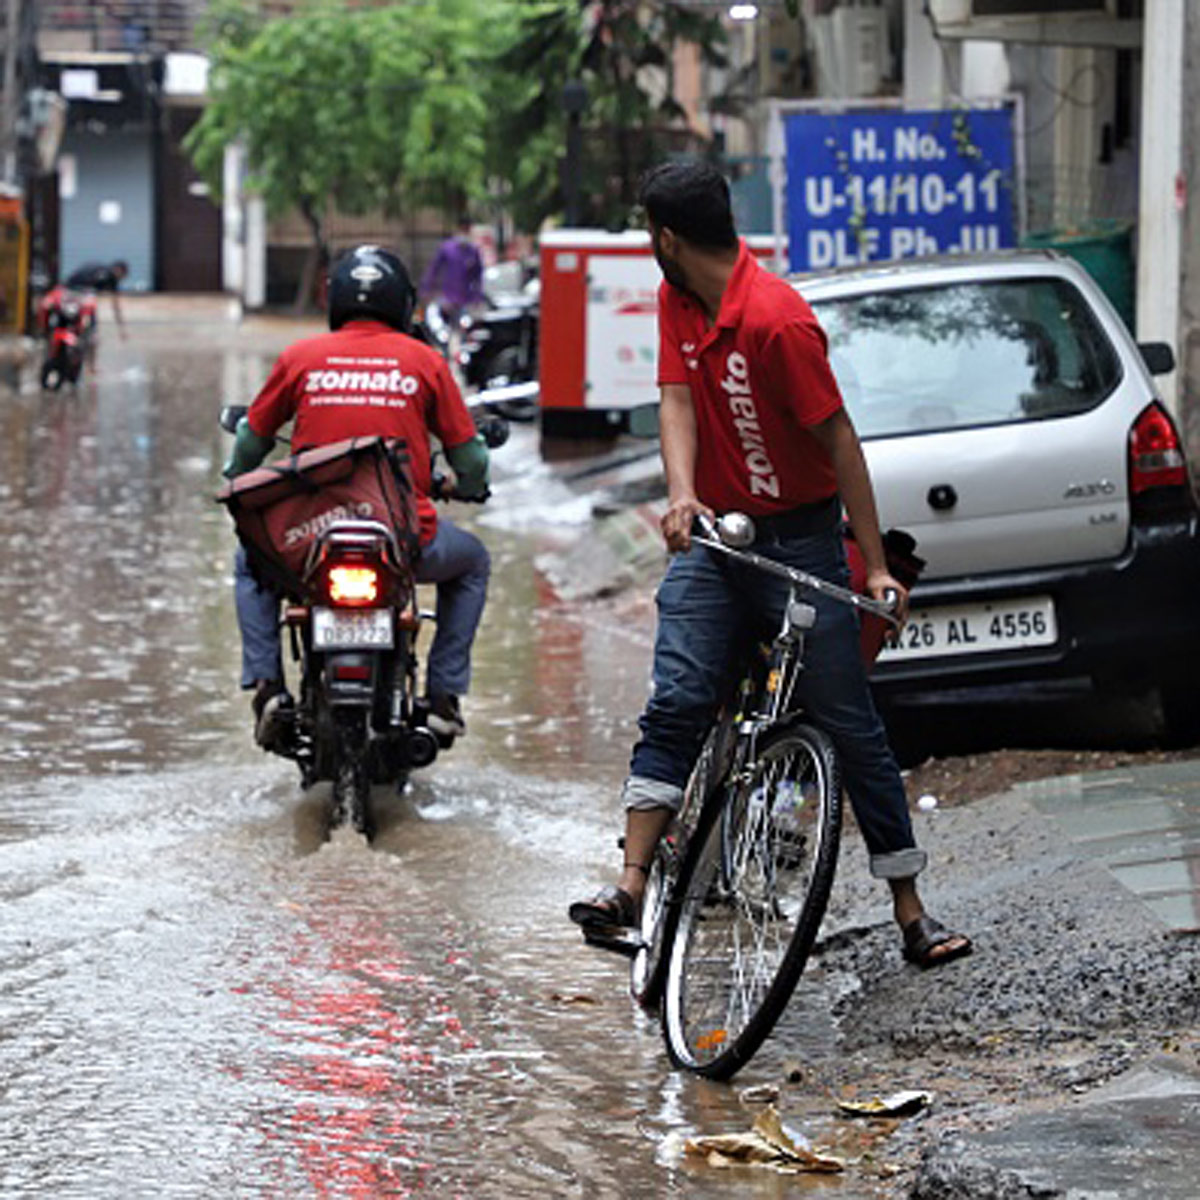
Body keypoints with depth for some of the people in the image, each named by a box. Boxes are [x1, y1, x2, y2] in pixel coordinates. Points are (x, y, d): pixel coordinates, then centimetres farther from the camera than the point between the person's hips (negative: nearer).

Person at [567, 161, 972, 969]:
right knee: (676, 705, -11)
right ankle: (631, 888, -16)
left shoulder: (778, 319, -21)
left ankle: (912, 913, 6)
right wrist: (681, 494, -24)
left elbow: (838, 439, -18)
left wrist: (876, 566, -18)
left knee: (852, 727, -1)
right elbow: (677, 398, -3)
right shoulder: (678, 300, 3)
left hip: (799, 539, -5)